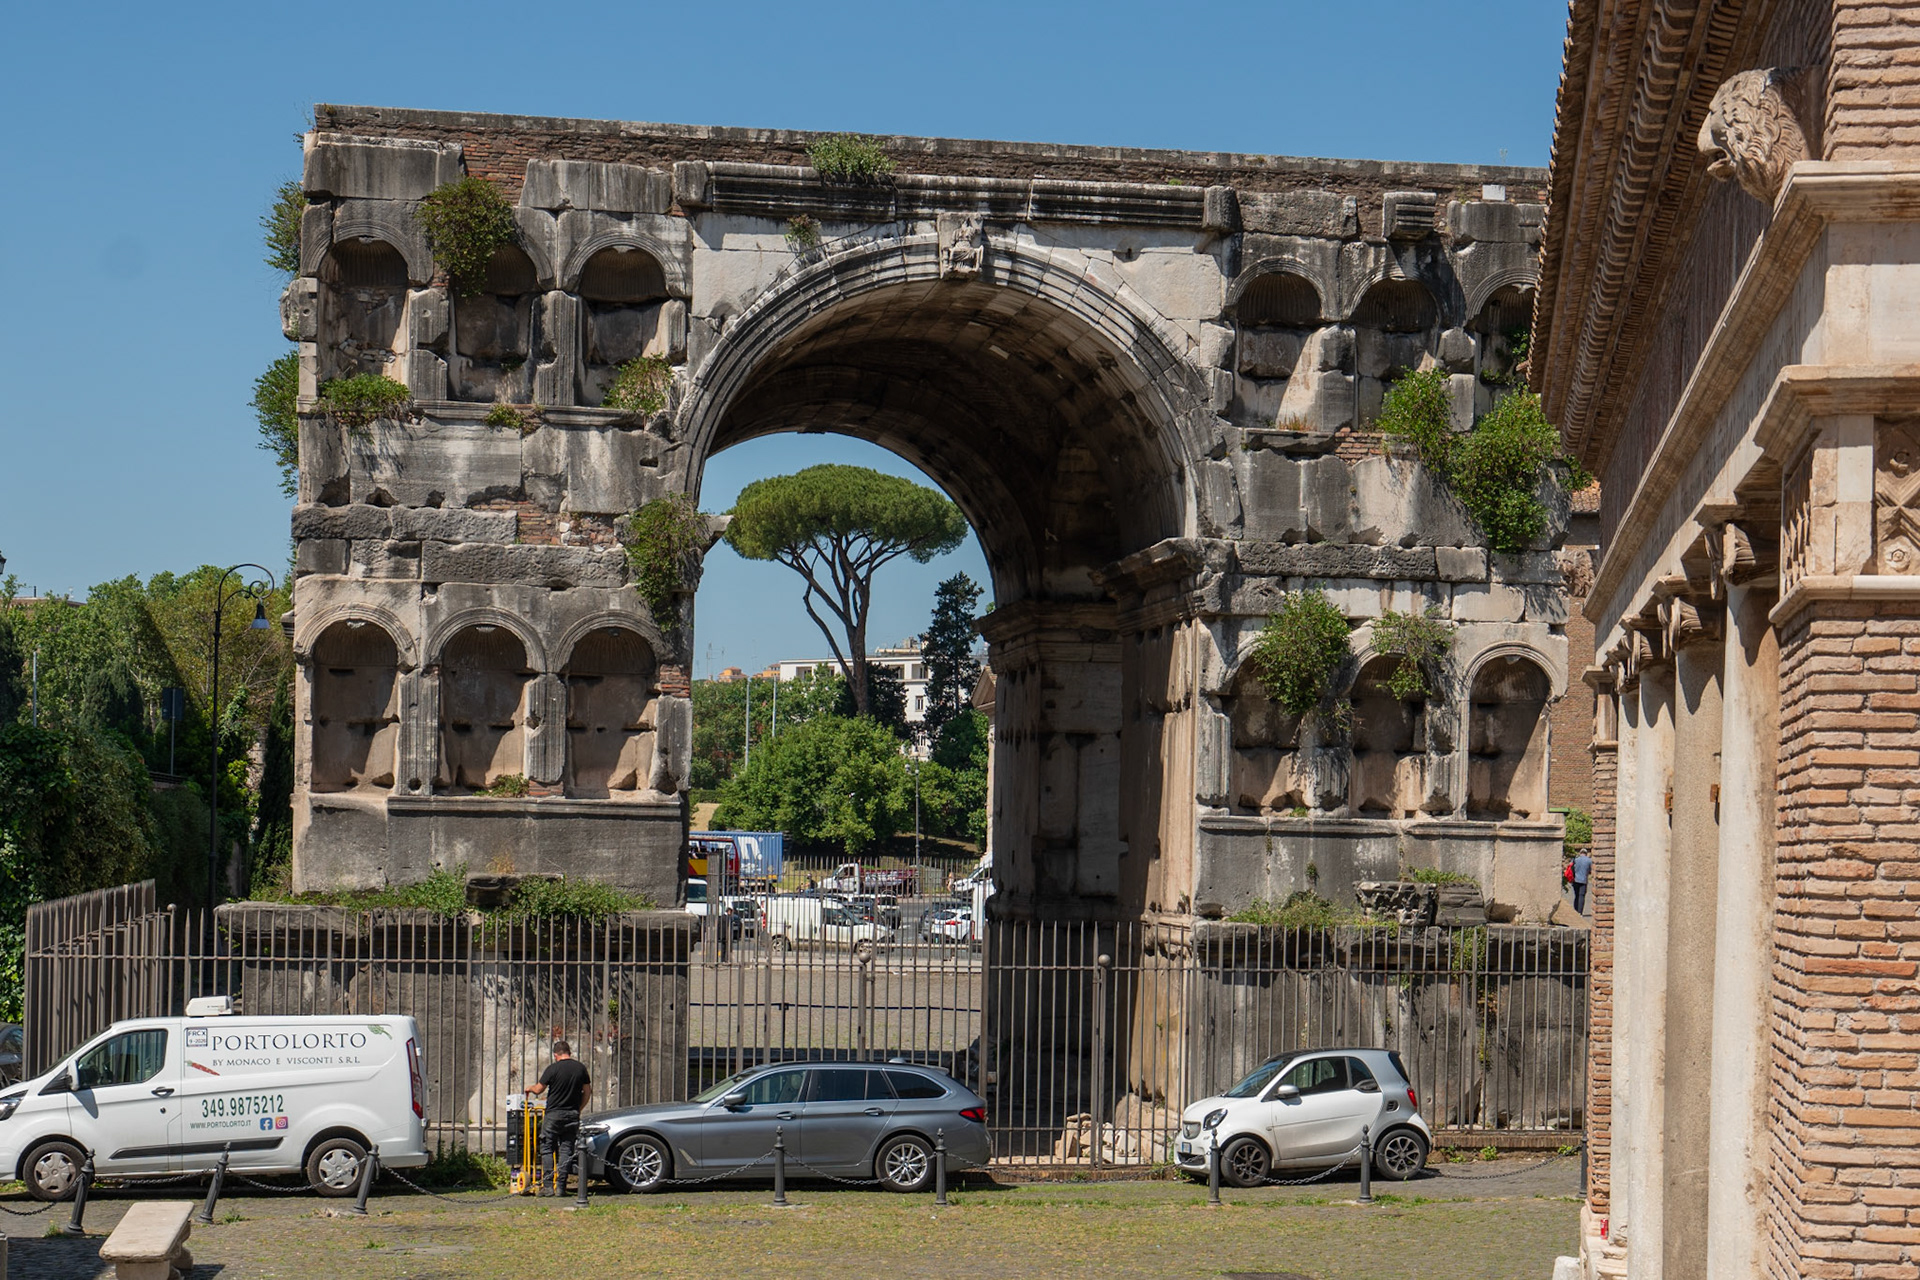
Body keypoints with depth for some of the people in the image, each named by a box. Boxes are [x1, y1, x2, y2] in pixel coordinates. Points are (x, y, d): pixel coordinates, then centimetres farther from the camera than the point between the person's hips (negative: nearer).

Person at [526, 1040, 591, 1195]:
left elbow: (539, 1090, 0)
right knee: (566, 1150, 7)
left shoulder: (552, 1069, -8)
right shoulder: (580, 1069, 4)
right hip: (572, 1115, 4)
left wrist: (530, 1088, 22)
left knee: (547, 1149, 4)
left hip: (554, 1114, -4)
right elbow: (587, 1092, 10)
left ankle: (547, 1185, -2)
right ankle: (560, 1186, 3)